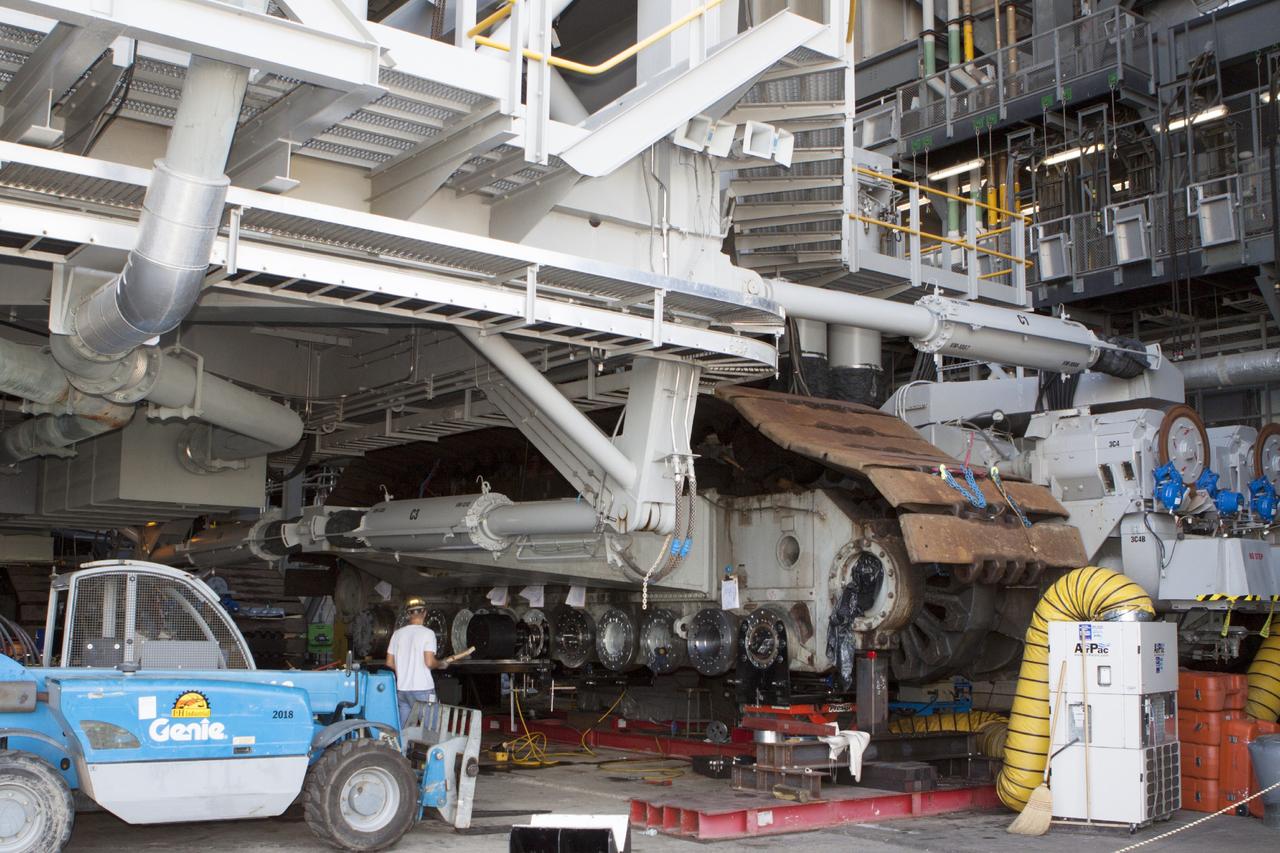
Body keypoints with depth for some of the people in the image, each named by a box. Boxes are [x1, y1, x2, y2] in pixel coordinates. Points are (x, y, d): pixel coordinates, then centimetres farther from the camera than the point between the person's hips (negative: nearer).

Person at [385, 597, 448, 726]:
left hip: (401, 688, 6)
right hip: (422, 689, -5)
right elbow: (429, 662, -17)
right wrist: (442, 664, 2)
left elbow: (389, 662, 11)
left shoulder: (398, 633, 8)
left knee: (403, 729, 10)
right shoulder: (427, 633, -9)